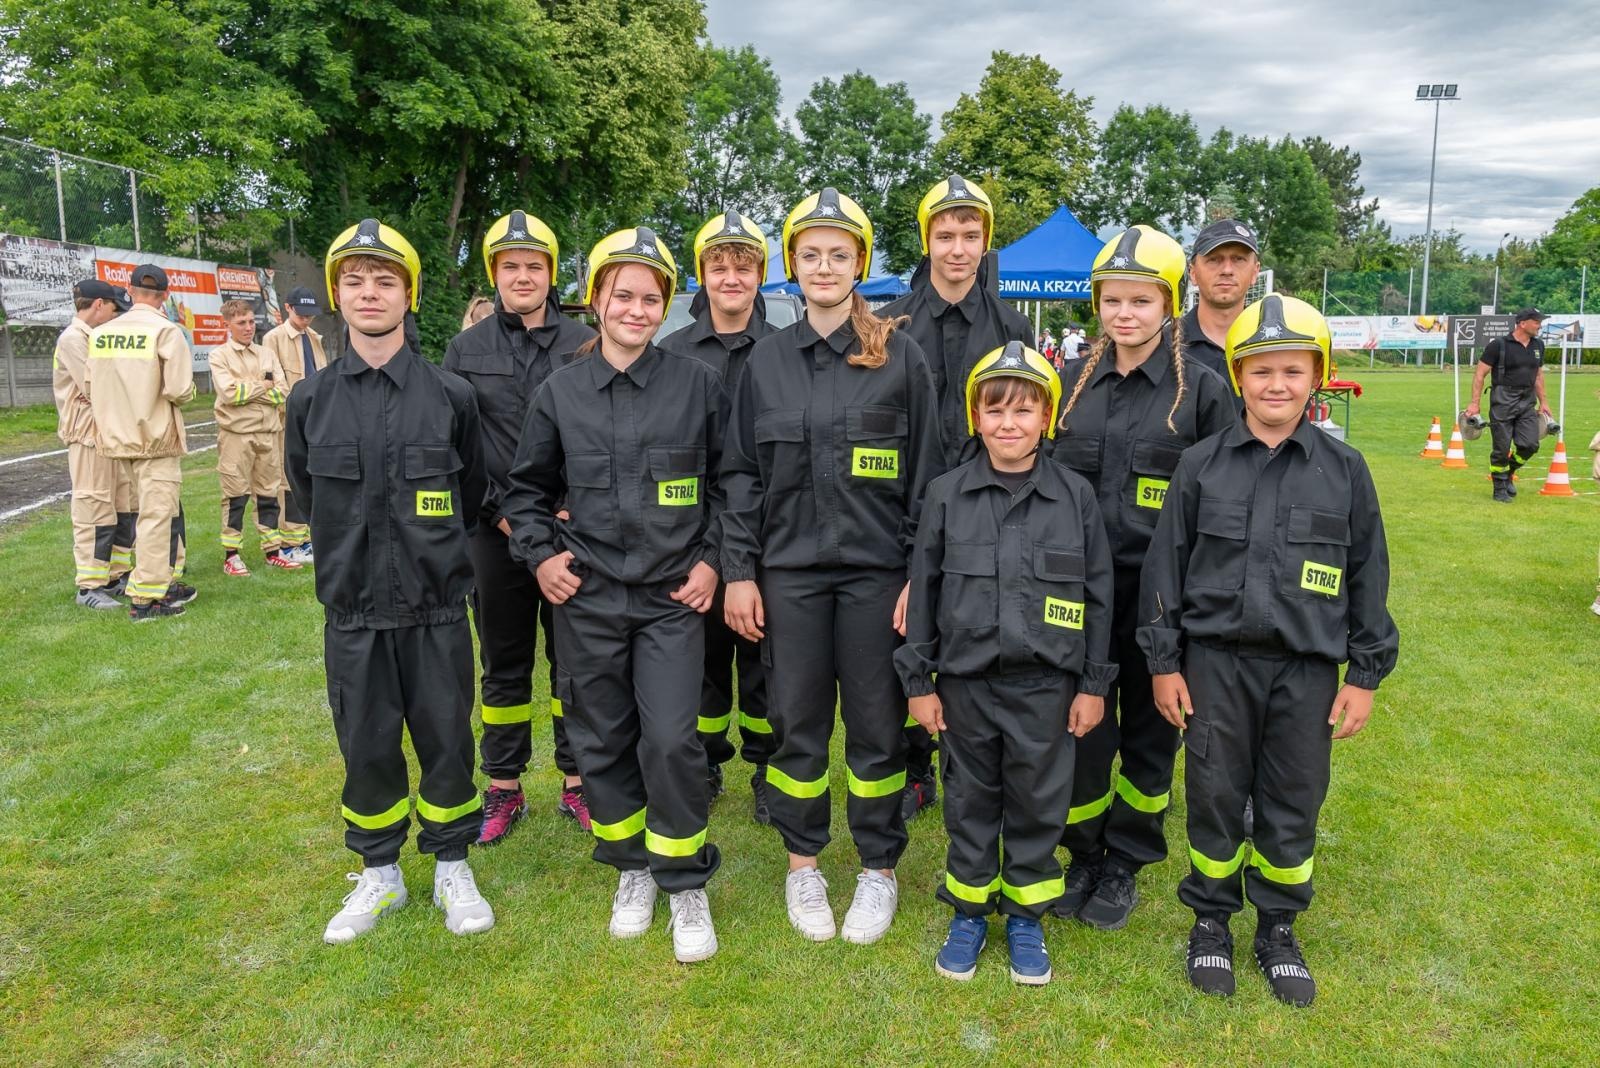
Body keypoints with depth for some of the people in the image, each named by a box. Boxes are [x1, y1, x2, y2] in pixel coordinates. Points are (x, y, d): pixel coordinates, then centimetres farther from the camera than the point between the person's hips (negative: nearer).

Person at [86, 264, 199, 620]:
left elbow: (90, 387, 5)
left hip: (119, 436, 6)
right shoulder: (166, 331, -13)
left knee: (167, 511, 18)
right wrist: (188, 391, 2)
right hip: (156, 437, -6)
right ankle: (146, 597, 3)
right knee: (156, 515, 0)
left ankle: (167, 581, 27)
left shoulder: (100, 332, 4)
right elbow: (179, 389, -20)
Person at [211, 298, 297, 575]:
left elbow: (281, 394, 1)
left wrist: (247, 390, -9)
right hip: (236, 434, -4)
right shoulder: (219, 355, 1)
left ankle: (272, 551, 17)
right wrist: (264, 385, -4)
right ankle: (231, 555, 7)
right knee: (236, 495, 0)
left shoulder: (268, 354, 12)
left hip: (268, 432, 4)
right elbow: (229, 393, -14)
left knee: (269, 494, 9)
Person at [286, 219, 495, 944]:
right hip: (352, 611, 2)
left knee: (446, 741, 8)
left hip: (436, 610, -1)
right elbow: (305, 495, 14)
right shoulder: (310, 401, 0)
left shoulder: (451, 396, -4)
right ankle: (378, 875, 30)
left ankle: (451, 869, 27)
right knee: (366, 748, 11)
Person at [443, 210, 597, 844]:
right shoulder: (466, 350, 6)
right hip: (496, 532, 1)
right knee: (504, 664, 11)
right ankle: (504, 788, 24)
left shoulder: (584, 345, 3)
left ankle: (576, 783, 22)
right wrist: (501, 512, -7)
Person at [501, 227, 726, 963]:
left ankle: (686, 884, 13)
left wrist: (712, 559, 0)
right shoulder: (558, 392, 2)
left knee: (671, 741, -8)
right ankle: (632, 868, 31)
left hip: (672, 597, -2)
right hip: (587, 598, 2)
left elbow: (727, 482, 7)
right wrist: (539, 555, 1)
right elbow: (527, 488, 13)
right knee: (602, 741, 10)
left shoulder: (698, 385, -1)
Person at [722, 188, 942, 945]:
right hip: (789, 570, 2)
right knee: (797, 724, 10)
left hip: (876, 570, -2)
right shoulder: (767, 358, 6)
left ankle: (878, 869, 25)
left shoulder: (900, 355, 0)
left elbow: (927, 473, 0)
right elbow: (742, 472, 7)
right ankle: (802, 863, 28)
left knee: (877, 725, 7)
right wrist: (739, 571, 1)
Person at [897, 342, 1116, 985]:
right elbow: (923, 589, 2)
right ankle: (969, 913, 31)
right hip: (965, 680, 1)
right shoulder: (947, 495, -2)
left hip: (1046, 684, 0)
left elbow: (1097, 593, 2)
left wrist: (1093, 684, 2)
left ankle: (1026, 917, 31)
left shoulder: (1075, 496, -2)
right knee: (969, 802, 13)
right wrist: (918, 680, 1)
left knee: (1038, 804, 11)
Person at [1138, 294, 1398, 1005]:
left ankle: (1277, 928, 31)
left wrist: (1364, 674, 3)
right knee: (1215, 797, 8)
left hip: (1307, 668, 1)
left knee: (1293, 806, 10)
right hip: (1215, 661, -1)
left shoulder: (1344, 470, 1)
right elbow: (1165, 565, 2)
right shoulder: (1201, 465, -1)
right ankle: (1211, 919, 29)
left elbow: (1367, 575, 5)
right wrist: (1163, 661, 0)